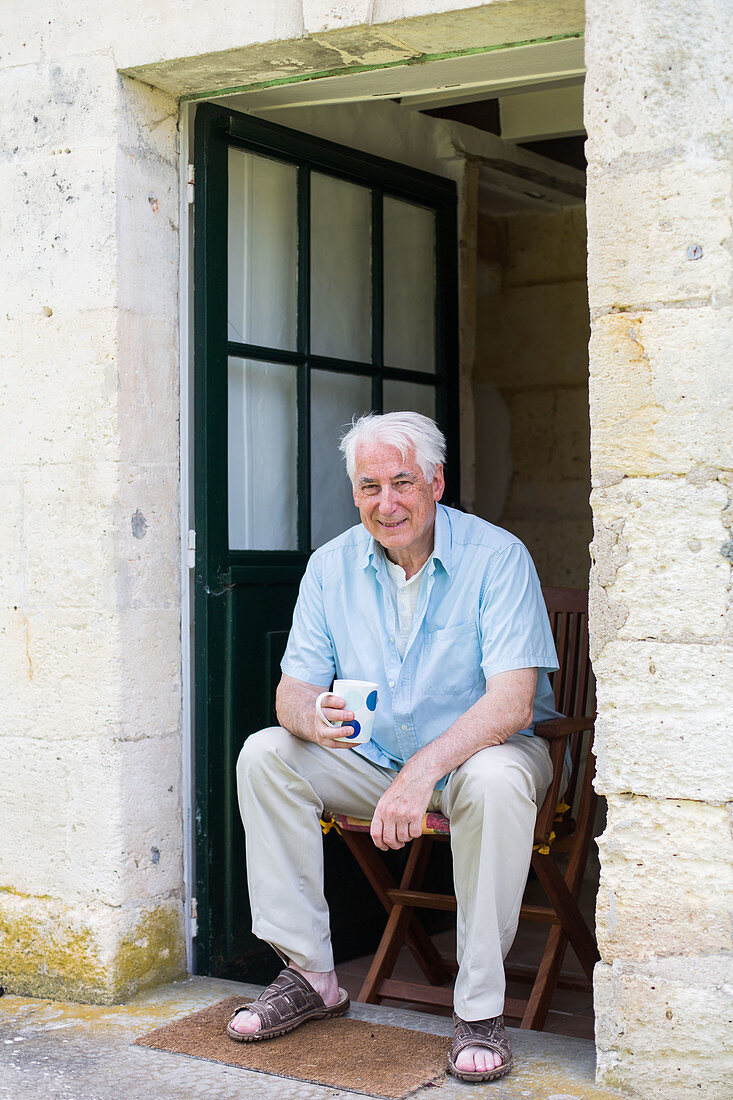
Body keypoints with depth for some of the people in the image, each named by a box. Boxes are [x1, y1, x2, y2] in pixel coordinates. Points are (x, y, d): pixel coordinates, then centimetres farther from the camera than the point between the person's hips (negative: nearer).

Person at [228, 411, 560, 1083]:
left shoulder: (497, 558, -17)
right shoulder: (333, 566, -2)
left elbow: (512, 700, -26)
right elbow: (294, 690, -4)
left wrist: (423, 772, -40)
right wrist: (314, 718, -30)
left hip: (474, 751, -4)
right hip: (372, 756, 5)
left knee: (496, 782, -37)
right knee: (264, 754, -16)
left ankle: (480, 1010, -25)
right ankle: (310, 975, -8)